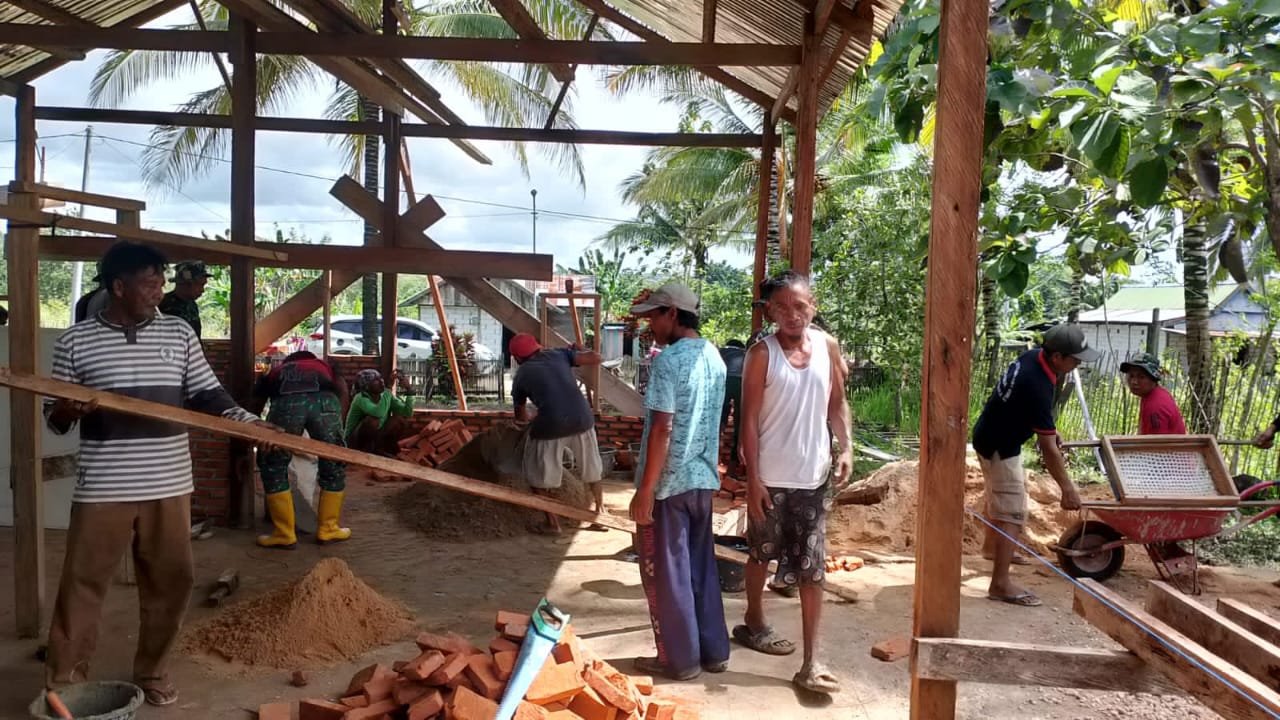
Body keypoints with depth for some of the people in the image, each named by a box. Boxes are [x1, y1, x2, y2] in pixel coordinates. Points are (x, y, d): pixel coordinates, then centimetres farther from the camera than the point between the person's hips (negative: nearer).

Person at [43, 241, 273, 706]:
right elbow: (55, 418, 5)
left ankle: (152, 673, 26)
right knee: (82, 583, 6)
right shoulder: (76, 341, 0)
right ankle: (61, 680, 21)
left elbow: (208, 395, 6)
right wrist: (68, 409, -18)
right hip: (103, 489, -2)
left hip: (169, 486, 2)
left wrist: (248, 422, -10)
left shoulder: (179, 335, 5)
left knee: (169, 582, 10)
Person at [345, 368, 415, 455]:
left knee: (399, 419, -13)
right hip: (356, 441, -6)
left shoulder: (387, 394, -4)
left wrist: (408, 390, -19)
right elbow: (379, 414, -42)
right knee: (372, 420, -34)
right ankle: (367, 452, -14)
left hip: (376, 438, 6)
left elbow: (408, 413, -7)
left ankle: (379, 450, -4)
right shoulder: (361, 398, -22)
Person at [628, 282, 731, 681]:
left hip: (669, 483, -8)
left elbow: (662, 429, -21)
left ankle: (679, 659, 15)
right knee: (701, 567, 17)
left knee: (666, 572, 5)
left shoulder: (668, 361, -17)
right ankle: (713, 651, 26)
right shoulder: (715, 357, 9)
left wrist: (645, 491, -18)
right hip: (704, 479, 8)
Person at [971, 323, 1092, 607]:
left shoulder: (1032, 356, -7)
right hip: (999, 447, -10)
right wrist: (1067, 489, -21)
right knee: (1012, 513, -10)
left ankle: (995, 548, 49)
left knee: (1001, 495, 28)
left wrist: (1049, 430, 14)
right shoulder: (1038, 387, -33)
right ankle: (1001, 583, -12)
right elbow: (1048, 449, -28)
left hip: (990, 435, 10)